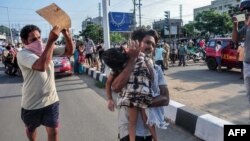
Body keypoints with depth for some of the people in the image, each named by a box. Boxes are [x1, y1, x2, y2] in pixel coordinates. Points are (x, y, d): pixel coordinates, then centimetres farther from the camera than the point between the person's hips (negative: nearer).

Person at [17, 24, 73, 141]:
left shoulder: (47, 48, -2)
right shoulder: (23, 54, -19)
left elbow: (69, 52, -4)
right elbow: (41, 66, -38)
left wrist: (67, 36, -23)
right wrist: (51, 40, -40)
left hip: (51, 100, 3)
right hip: (32, 103, -3)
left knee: (53, 131, 9)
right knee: (31, 129, 25)